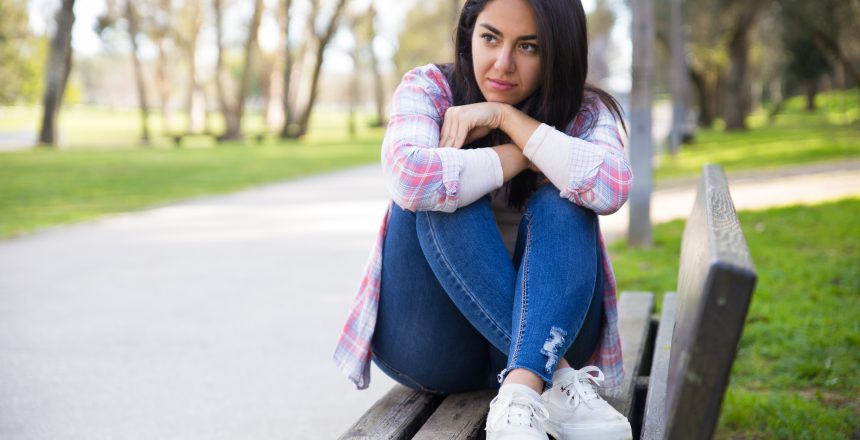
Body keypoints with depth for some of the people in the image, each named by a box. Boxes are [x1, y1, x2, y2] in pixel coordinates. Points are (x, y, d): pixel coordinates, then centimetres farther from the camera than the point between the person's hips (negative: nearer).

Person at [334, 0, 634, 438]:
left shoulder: (582, 112, -1)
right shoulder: (429, 89, -5)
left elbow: (612, 188, -25)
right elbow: (409, 176, -29)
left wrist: (507, 117, -22)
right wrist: (525, 154, -18)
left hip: (547, 330, 1)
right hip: (430, 346, -1)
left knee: (561, 204, -24)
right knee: (440, 193, -26)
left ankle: (522, 389, -42)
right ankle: (554, 379, -32)